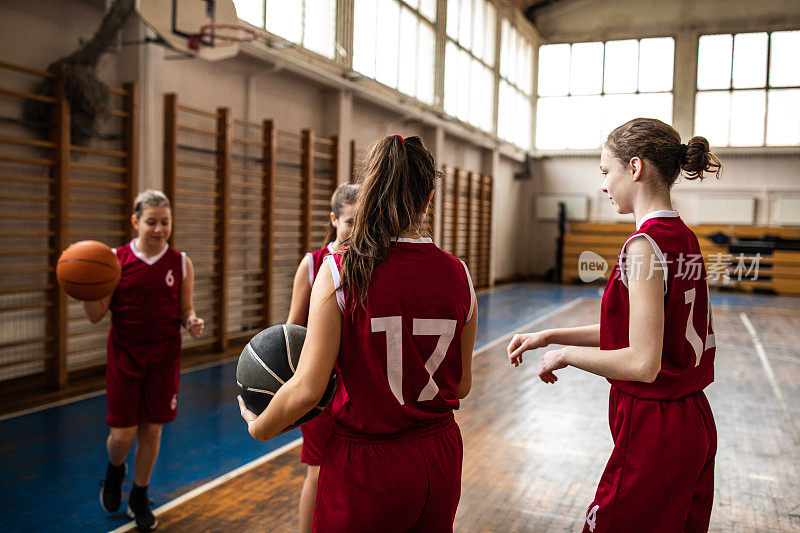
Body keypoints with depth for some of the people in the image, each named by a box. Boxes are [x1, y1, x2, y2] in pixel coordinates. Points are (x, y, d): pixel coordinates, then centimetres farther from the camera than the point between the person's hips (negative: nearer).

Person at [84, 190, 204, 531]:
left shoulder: (181, 263, -1)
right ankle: (115, 470, 39)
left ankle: (139, 499, 31)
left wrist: (193, 323, -17)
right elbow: (97, 315, -5)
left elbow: (185, 311, 6)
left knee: (152, 430, 9)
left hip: (164, 357, 1)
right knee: (123, 433, 2)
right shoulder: (115, 259, -5)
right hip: (125, 356, -1)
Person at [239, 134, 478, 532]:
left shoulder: (338, 271, -16)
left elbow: (306, 388, -17)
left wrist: (258, 427, 2)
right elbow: (461, 386, 4)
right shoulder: (458, 275, -5)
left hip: (364, 468, -3)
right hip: (440, 458, 4)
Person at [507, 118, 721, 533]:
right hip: (694, 423, 9)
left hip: (654, 431, -9)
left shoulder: (646, 244, -21)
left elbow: (643, 363, -24)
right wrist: (550, 336, 10)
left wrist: (564, 354, -10)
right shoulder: (683, 238, 6)